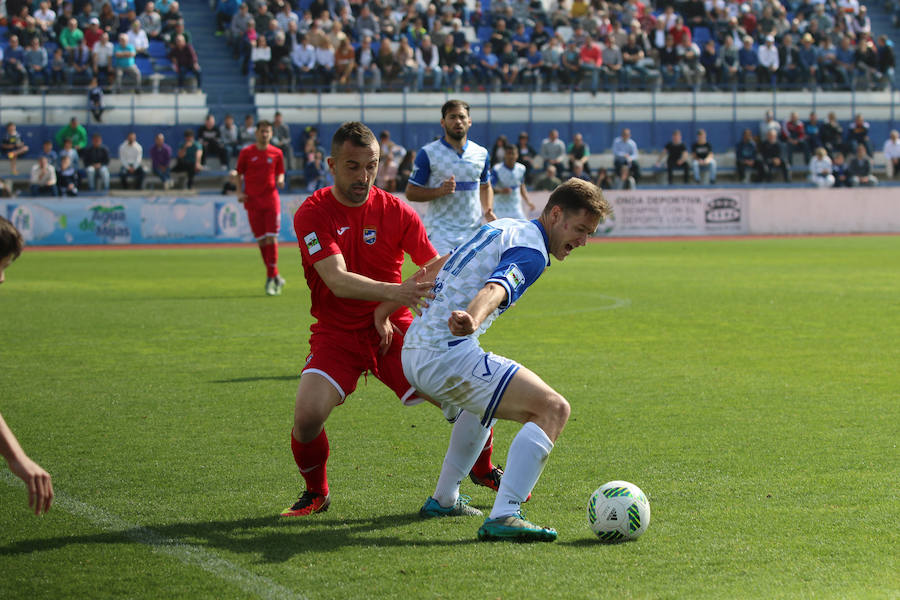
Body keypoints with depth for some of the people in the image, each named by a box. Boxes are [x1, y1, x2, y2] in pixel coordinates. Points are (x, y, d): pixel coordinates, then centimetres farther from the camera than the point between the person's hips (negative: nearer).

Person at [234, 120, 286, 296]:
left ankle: (271, 277, -4)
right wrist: (240, 192, -3)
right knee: (261, 240, 1)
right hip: (253, 201, 0)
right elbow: (238, 173, 10)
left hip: (271, 199, 0)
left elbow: (280, 173, 14)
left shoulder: (276, 153, 6)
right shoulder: (246, 153, 4)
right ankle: (275, 277, 13)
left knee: (271, 238, -9)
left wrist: (280, 181, -9)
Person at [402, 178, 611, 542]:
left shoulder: (501, 229, 21)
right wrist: (472, 319, -51)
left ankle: (443, 500, 40)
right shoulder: (531, 249, -9)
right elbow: (496, 288, -31)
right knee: (553, 408, -17)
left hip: (413, 352, 10)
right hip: (447, 352, -10)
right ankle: (503, 517, -28)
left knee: (482, 400, 39)